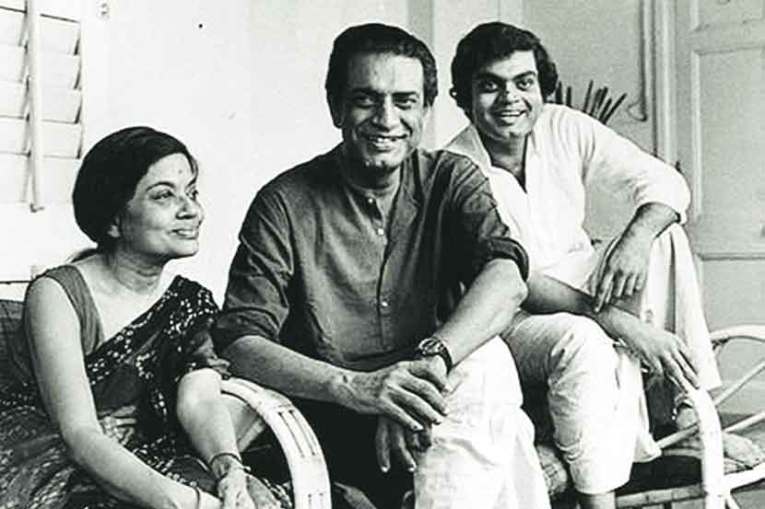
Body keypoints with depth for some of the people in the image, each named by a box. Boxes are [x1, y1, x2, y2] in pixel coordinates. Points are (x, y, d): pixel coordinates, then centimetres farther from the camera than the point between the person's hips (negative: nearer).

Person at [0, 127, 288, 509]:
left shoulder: (191, 302, 6)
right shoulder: (57, 294, -11)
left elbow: (199, 400, -9)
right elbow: (79, 434, -20)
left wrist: (229, 468, -31)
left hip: (142, 461, 4)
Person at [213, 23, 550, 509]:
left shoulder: (452, 179, 4)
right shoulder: (285, 204, -3)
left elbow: (506, 277, -15)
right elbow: (239, 342, -12)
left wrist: (432, 359, -34)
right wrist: (352, 386, -28)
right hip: (338, 428, -3)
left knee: (486, 359, -29)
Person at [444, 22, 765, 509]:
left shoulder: (565, 129, -5)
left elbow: (666, 182, -7)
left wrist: (635, 240, -31)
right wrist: (621, 322, -35)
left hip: (578, 290, 6)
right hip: (507, 320, -5)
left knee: (664, 236, -16)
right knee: (583, 340, -36)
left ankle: (692, 407, -16)